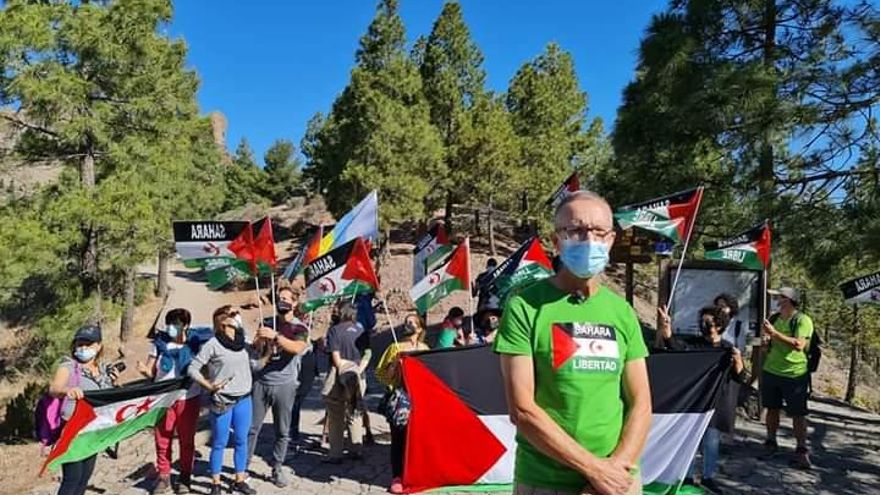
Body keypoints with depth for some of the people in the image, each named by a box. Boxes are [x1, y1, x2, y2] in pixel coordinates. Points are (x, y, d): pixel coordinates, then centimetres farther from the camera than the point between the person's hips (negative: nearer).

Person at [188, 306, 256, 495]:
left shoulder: (243, 343, 6)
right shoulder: (213, 345, -9)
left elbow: (252, 365, 15)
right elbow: (193, 368, -7)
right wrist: (208, 385, -14)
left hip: (244, 400, 5)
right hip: (222, 402, -5)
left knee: (241, 441, 13)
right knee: (219, 444, 5)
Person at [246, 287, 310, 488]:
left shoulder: (300, 328, 1)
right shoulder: (267, 323, 11)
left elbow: (297, 347, -19)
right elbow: (256, 346, 6)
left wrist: (275, 336, -32)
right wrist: (260, 340, -17)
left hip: (284, 384, -2)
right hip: (260, 382, 2)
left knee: (283, 431, 4)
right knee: (252, 427, 2)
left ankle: (277, 469, 16)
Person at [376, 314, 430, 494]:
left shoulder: (425, 349, 13)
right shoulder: (395, 347, 5)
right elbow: (382, 374, 2)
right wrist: (395, 362, -12)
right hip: (400, 397, -2)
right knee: (398, 438, -3)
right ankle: (397, 477, 4)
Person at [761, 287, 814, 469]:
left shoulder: (802, 320, -11)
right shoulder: (774, 319, 7)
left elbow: (799, 345, -26)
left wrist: (775, 333, -27)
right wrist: (766, 340, -6)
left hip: (794, 374, -6)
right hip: (770, 372, 6)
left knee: (798, 414, -1)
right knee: (772, 409, 12)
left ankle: (802, 451, 8)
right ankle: (771, 444, 25)